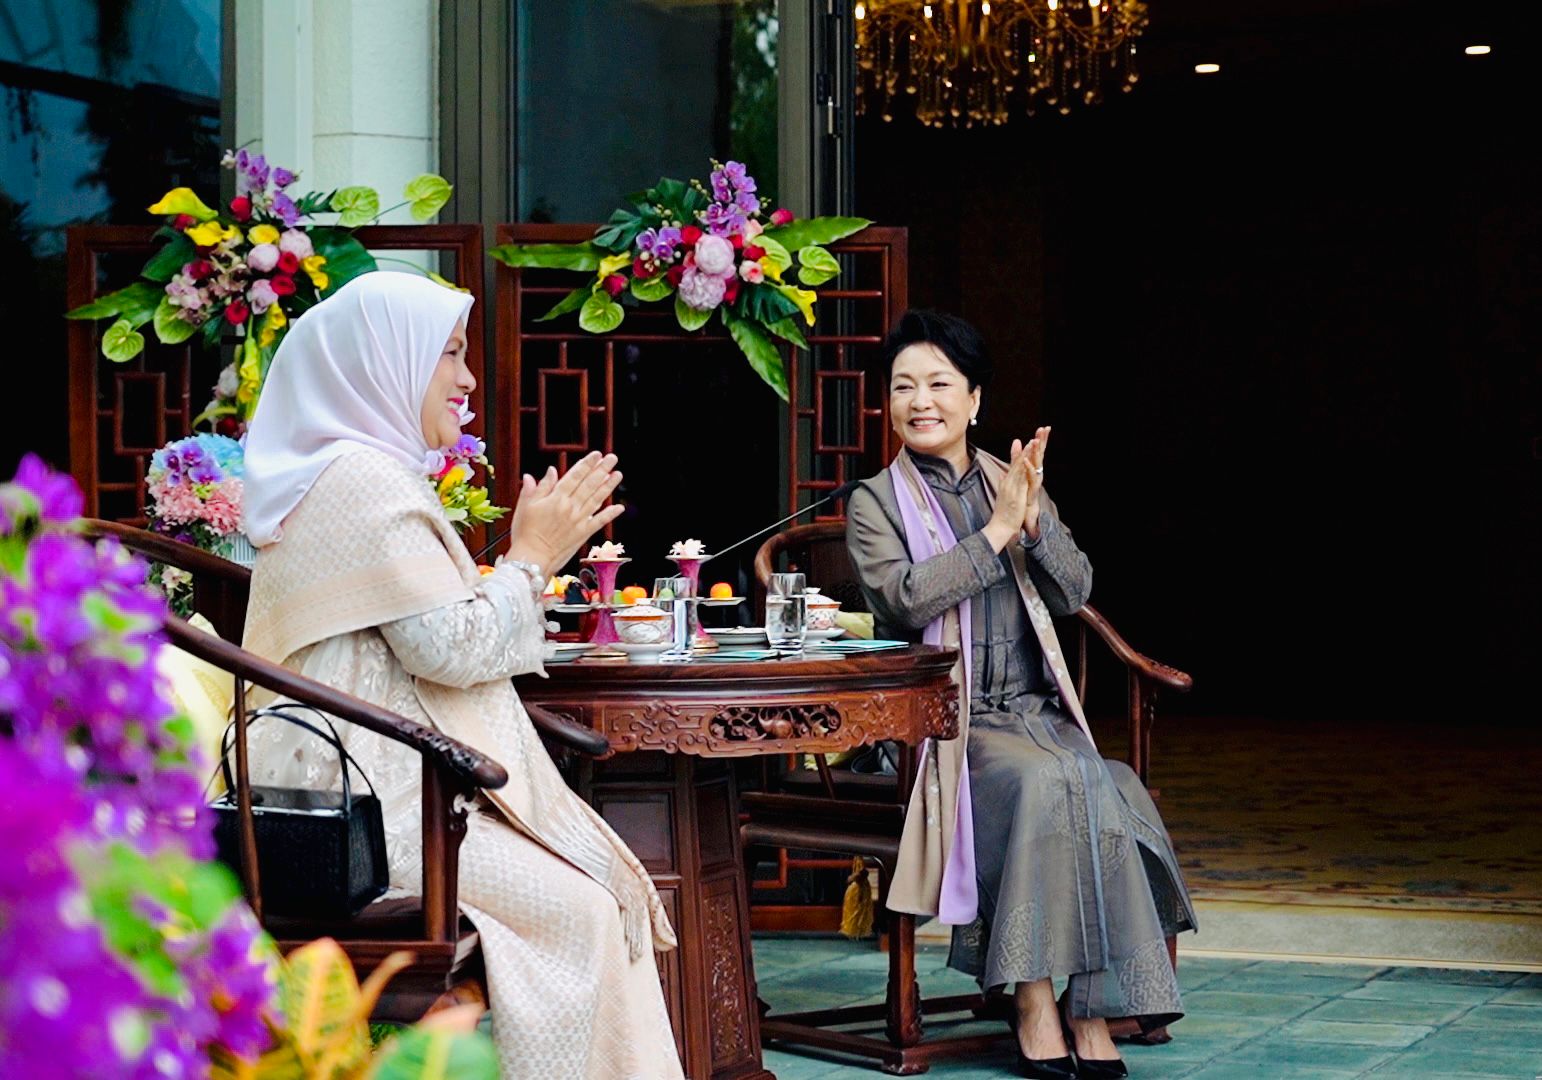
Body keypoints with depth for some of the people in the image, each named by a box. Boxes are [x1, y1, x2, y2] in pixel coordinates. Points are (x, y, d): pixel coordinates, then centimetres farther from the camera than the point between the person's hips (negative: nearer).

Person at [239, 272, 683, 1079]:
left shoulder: (360, 474, 21)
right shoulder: (364, 481, -13)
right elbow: (453, 647, -17)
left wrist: (533, 554, 17)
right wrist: (532, 556, -3)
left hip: (369, 785, 11)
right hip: (370, 805, -11)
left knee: (602, 884, 2)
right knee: (579, 912, -16)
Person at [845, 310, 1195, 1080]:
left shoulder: (1012, 482, 16)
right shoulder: (877, 502, 5)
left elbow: (1075, 591, 8)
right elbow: (906, 598, -13)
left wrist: (1034, 519, -8)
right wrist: (996, 532, -12)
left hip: (1035, 712, 4)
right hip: (941, 722, -4)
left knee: (1102, 790, -28)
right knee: (1047, 782, -32)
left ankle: (1088, 1007, -24)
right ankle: (1036, 1009, -27)